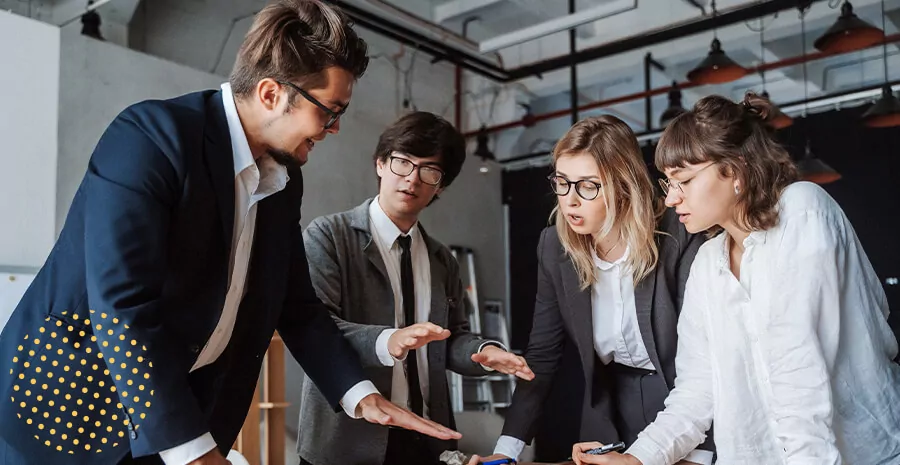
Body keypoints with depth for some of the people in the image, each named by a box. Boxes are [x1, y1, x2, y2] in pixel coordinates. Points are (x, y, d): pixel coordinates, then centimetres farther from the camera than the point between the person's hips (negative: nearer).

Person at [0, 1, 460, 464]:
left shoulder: (284, 181, 1)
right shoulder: (150, 136, -21)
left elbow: (297, 305, 8)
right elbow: (123, 306, -27)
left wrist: (361, 395, -2)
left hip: (185, 408, 7)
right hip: (70, 402, -6)